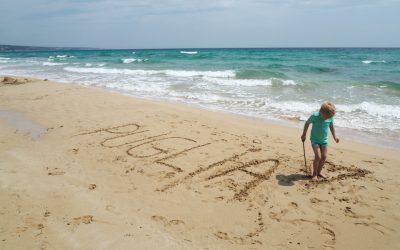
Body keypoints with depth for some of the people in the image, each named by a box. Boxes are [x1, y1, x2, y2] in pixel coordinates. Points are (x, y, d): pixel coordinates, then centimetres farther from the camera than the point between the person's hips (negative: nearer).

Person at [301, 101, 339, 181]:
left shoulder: (330, 117, -10)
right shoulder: (315, 116, -22)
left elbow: (331, 126, 10)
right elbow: (307, 123, -6)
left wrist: (334, 137, 7)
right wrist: (304, 134, 0)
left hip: (324, 140, 4)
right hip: (315, 139, -4)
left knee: (324, 156, 2)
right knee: (318, 156, -13)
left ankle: (318, 172, 20)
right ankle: (314, 174, 4)